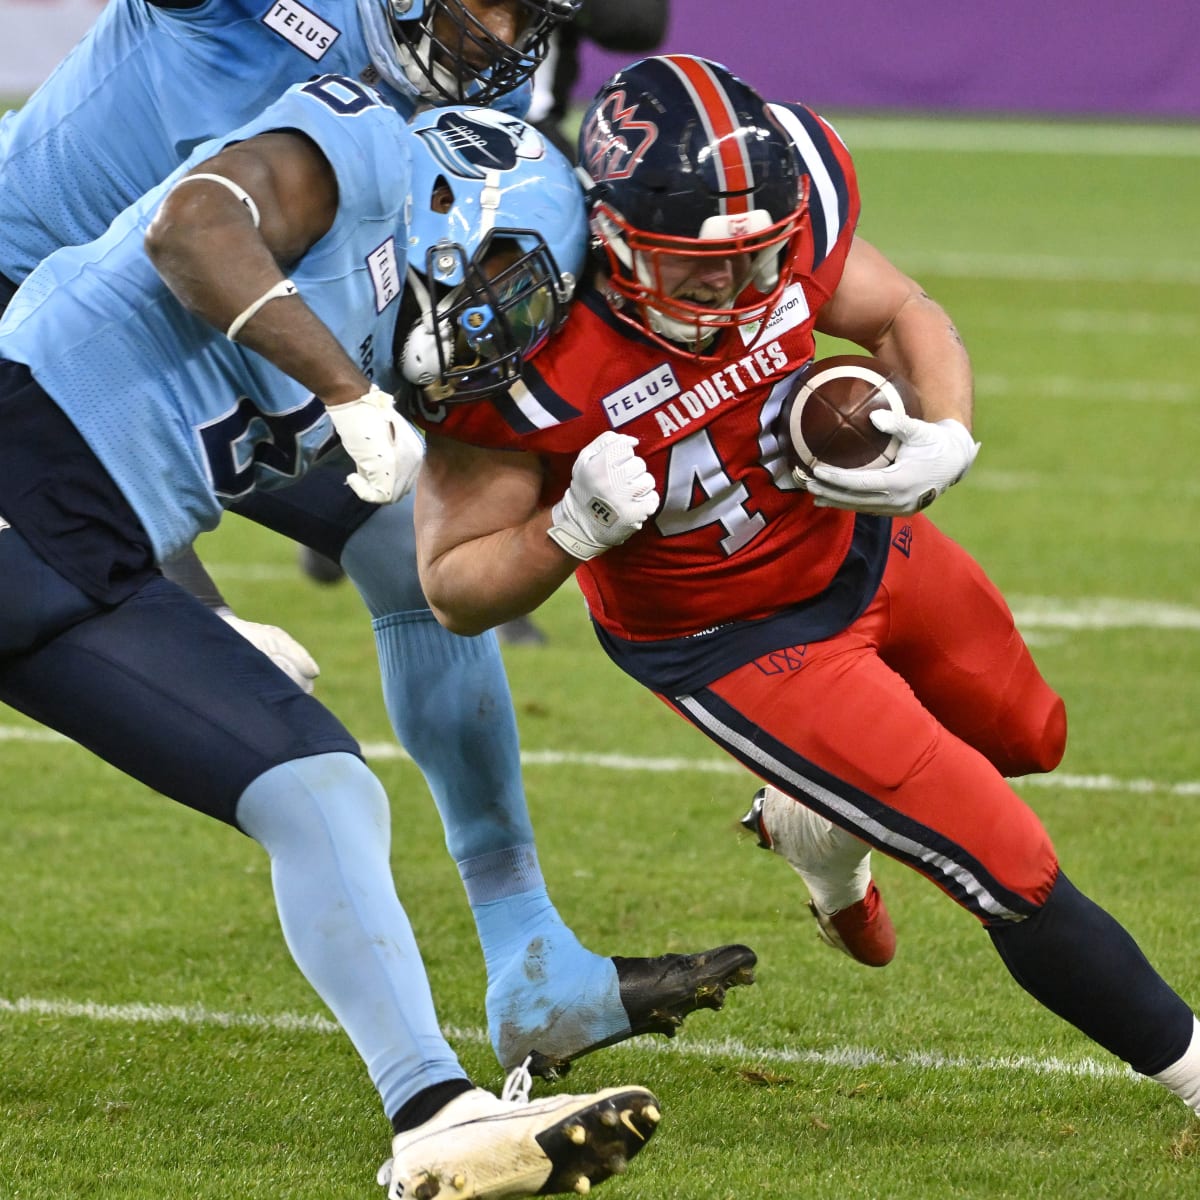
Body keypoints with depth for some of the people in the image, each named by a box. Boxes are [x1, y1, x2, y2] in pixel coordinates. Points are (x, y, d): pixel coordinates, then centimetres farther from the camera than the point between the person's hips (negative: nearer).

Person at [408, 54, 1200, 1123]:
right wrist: (578, 529, -42)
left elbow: (902, 315, -2)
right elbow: (457, 591, -24)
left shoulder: (790, 207, -24)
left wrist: (944, 440, -22)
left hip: (862, 541, 6)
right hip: (729, 638, -6)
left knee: (1026, 737, 31)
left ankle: (821, 820, 58)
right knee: (1010, 870, -7)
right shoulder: (527, 357, -36)